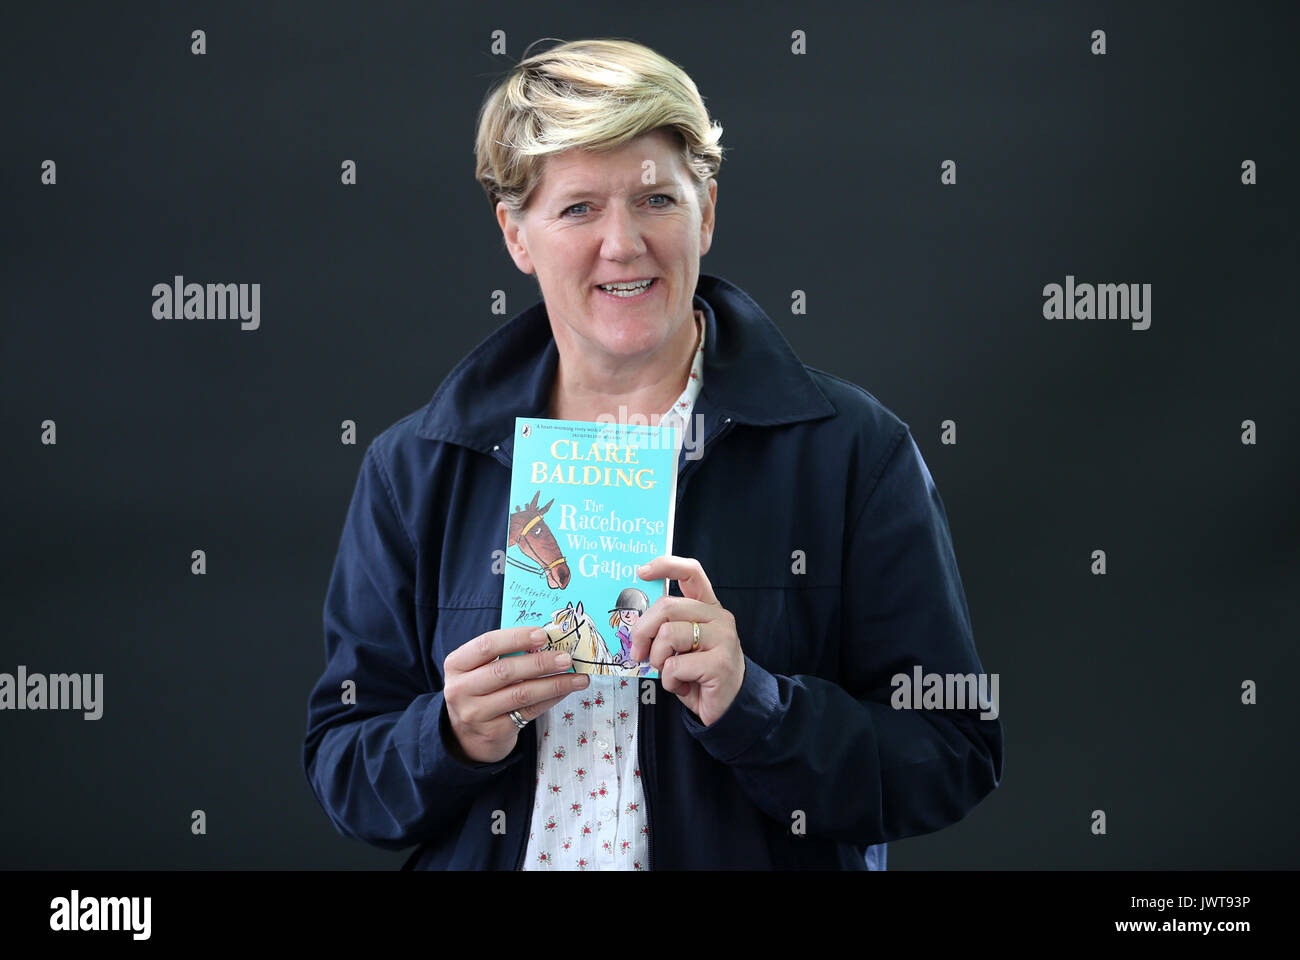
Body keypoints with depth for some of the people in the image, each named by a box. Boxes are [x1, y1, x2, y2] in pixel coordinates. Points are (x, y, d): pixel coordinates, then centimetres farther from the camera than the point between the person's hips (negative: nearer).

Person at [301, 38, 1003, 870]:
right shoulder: (414, 469, 4)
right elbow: (340, 770, 5)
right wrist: (454, 739, -13)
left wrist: (752, 705, -19)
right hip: (487, 850, 1)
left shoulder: (857, 451, -2)